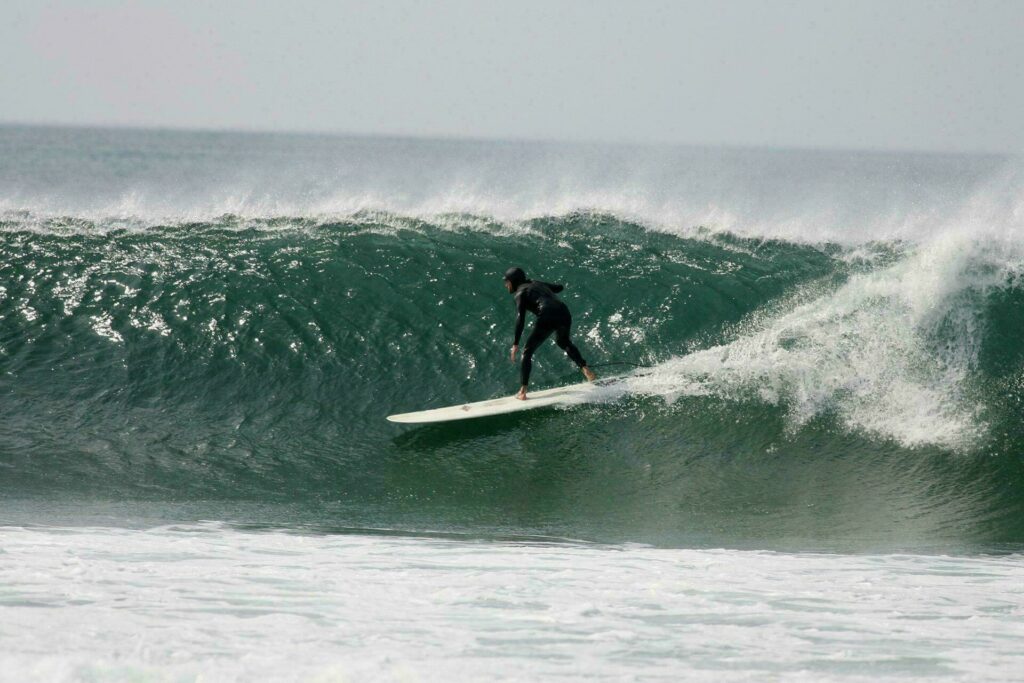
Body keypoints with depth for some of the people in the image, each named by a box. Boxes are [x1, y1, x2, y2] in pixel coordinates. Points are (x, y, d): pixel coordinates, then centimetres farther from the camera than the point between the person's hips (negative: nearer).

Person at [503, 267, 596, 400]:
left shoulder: (520, 292, 6)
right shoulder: (537, 284, 26)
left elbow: (520, 319, -6)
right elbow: (559, 287, 41)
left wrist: (515, 344, -9)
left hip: (548, 318, -7)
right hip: (564, 313, 7)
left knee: (527, 352, 5)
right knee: (563, 342, 37)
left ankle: (522, 392, -3)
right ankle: (585, 369, 26)